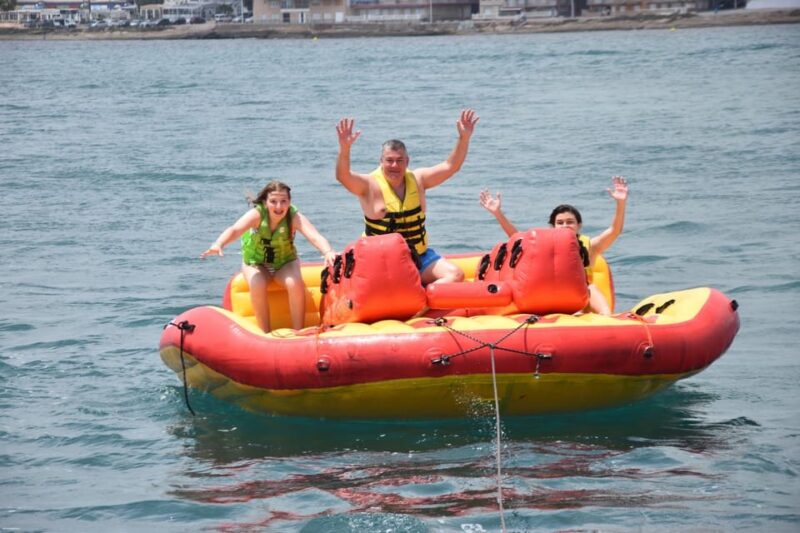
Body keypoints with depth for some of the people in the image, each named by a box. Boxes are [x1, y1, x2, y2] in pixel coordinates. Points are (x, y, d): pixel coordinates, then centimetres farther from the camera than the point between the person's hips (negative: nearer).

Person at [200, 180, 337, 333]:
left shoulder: (295, 217, -24)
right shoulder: (257, 215, -26)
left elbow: (314, 236, -42)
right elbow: (234, 230, -44)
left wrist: (328, 252, -64)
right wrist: (218, 244, -66)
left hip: (285, 262, 0)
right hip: (256, 262, 0)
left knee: (295, 284, -29)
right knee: (257, 286, -31)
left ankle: (299, 332, -13)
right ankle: (265, 333, -15)